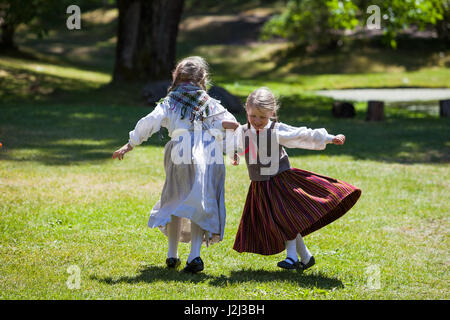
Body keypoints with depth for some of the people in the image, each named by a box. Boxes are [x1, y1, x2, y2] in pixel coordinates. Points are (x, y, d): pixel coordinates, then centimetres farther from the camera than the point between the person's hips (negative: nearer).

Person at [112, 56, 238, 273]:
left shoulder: (170, 103, 11)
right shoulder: (210, 103, 15)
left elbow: (149, 123, 3)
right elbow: (232, 124, 0)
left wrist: (129, 146, 5)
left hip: (182, 158, -1)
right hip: (210, 159, 1)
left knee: (176, 202, 14)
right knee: (200, 205, 5)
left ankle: (172, 255, 16)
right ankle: (195, 255, -8)